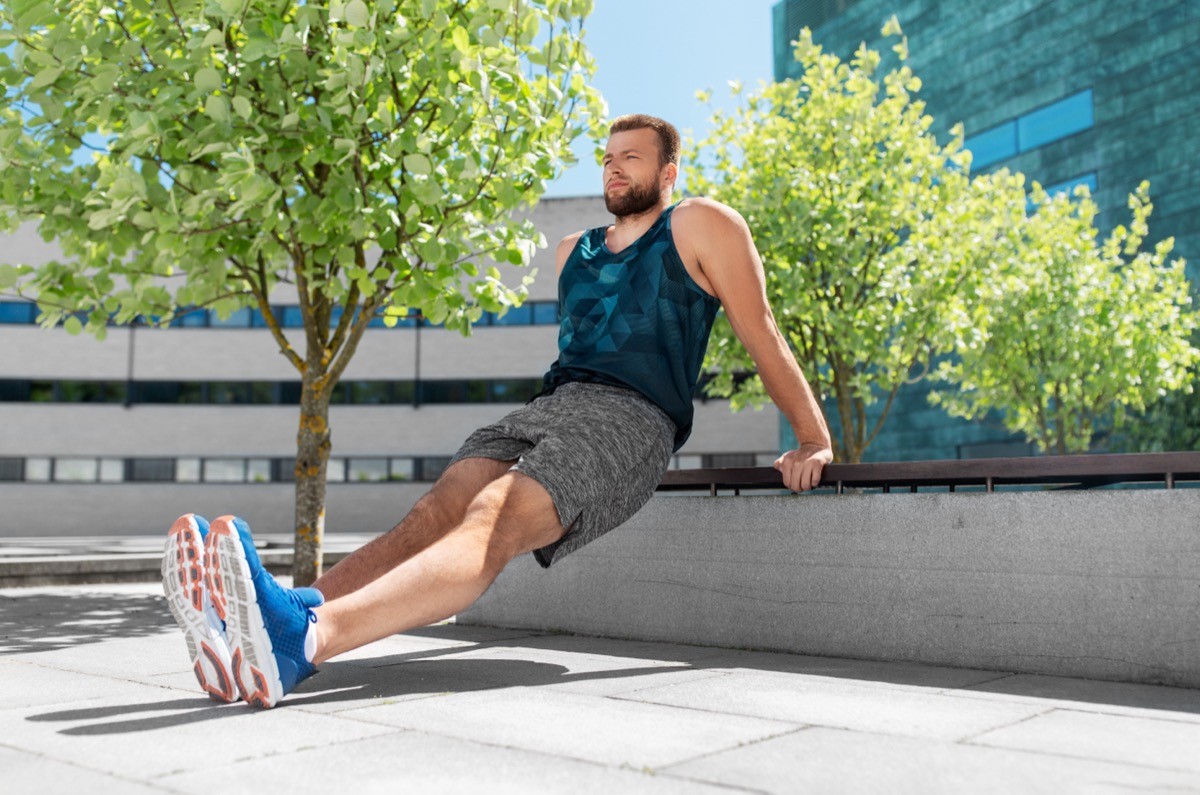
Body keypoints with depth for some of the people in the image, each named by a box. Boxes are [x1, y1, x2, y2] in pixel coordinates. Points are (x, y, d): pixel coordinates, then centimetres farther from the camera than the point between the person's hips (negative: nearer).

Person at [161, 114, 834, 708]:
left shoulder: (701, 225, 12)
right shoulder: (574, 252, 29)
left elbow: (762, 335, 10)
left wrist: (815, 442, 9)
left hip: (631, 419, -7)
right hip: (549, 405, 7)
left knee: (494, 521, -34)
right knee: (434, 514, -23)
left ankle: (300, 639, -58)